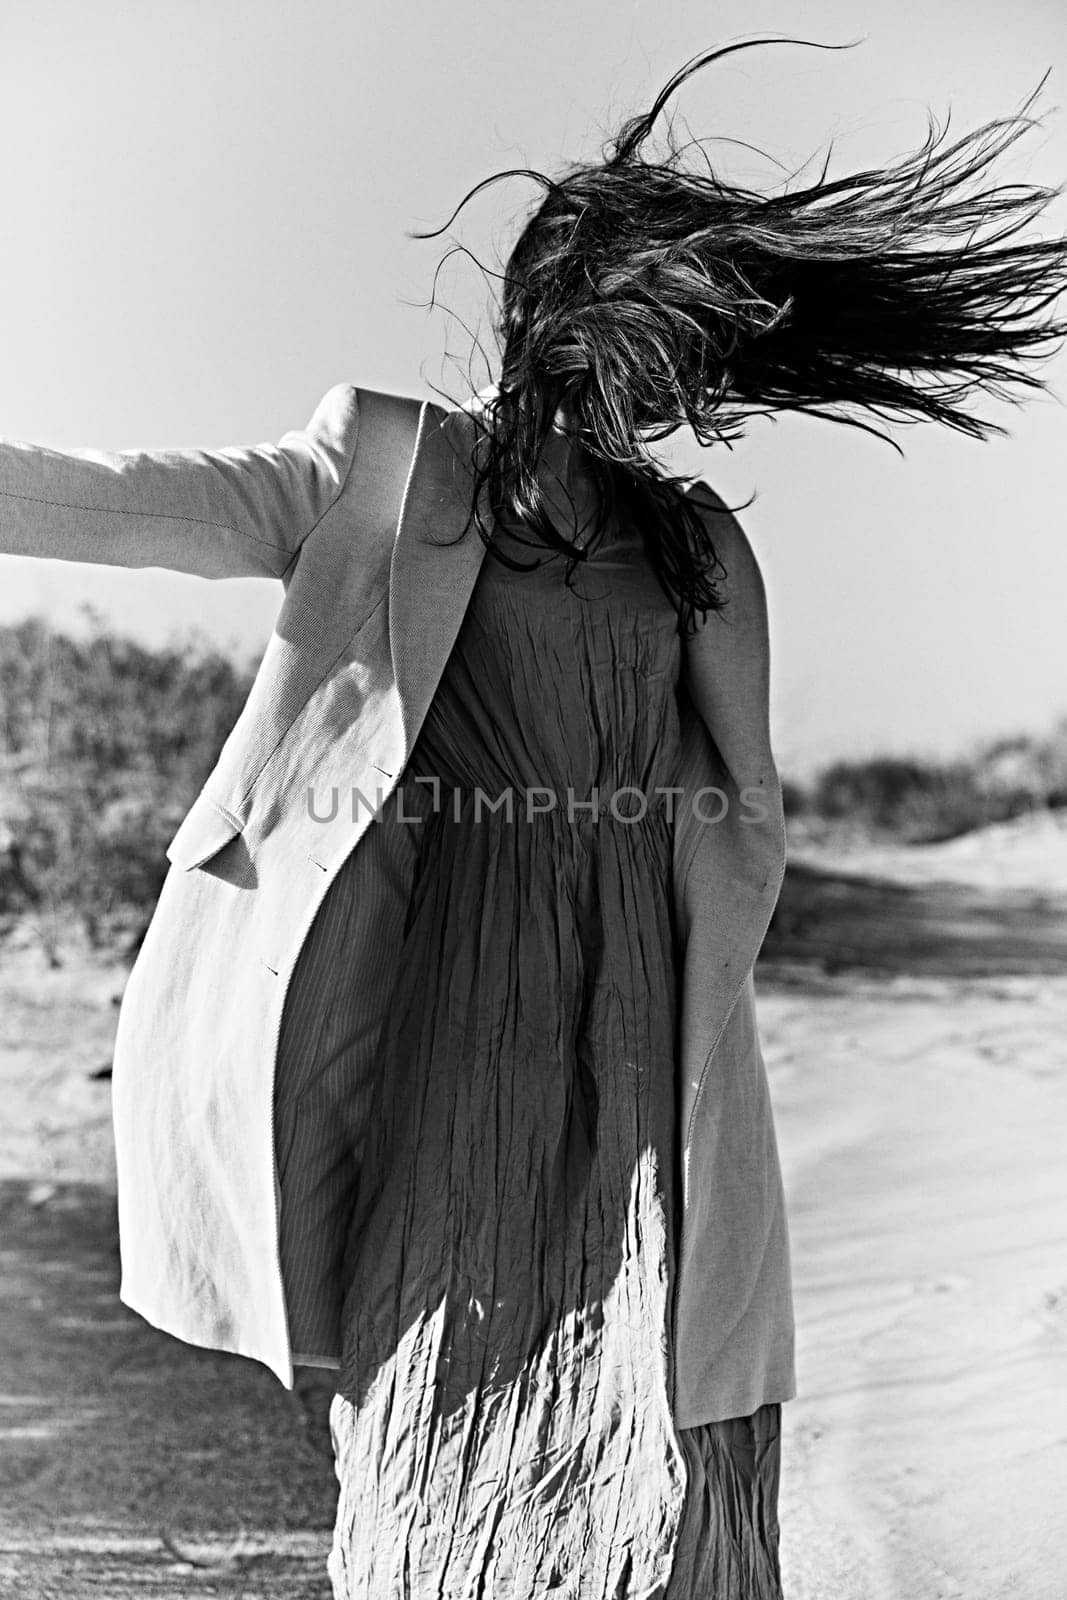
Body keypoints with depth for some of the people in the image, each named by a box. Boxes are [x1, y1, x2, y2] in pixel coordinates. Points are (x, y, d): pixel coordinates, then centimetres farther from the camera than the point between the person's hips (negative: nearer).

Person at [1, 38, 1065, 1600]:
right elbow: (163, 500, -6)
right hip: (460, 1012, -3)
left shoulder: (701, 542, 15)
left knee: (670, 1450, 1)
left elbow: (746, 813, 17)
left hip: (648, 1031, 3)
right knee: (450, 1403, -1)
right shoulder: (392, 472, 6)